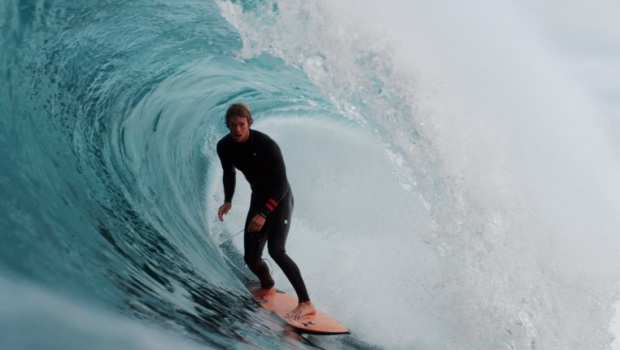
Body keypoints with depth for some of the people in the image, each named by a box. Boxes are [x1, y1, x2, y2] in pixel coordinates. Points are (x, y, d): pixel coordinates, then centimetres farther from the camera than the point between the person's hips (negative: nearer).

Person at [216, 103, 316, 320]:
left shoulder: (266, 145, -27)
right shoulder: (224, 147, -8)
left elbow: (282, 184, -24)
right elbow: (229, 174, 13)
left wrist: (263, 214, -31)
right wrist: (228, 201, -2)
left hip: (280, 198, -6)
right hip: (258, 198, 6)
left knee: (276, 250, -25)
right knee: (251, 258, 3)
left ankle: (306, 303, -22)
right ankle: (268, 287, 37)